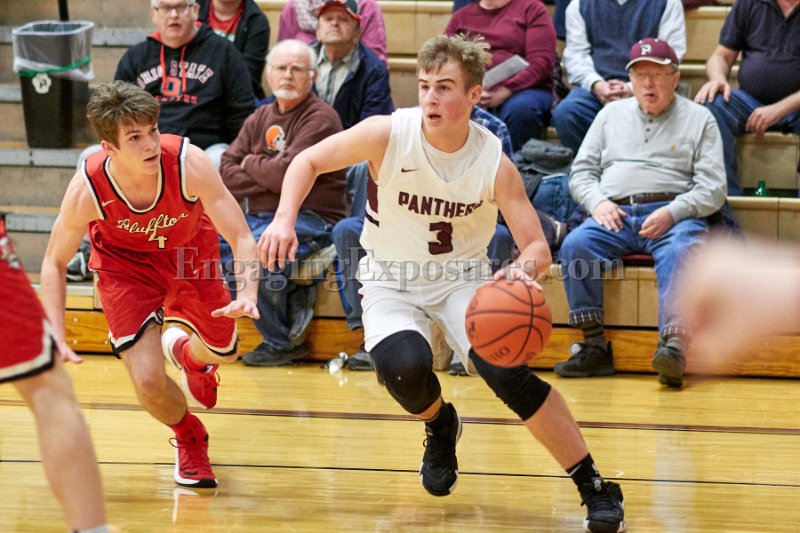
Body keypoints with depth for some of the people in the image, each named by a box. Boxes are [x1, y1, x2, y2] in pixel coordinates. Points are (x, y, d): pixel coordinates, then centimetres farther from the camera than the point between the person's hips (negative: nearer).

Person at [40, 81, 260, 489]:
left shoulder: (189, 163, -36)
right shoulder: (87, 189, -33)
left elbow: (240, 237, -30)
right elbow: (55, 262, -16)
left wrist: (247, 295, -49)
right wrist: (56, 338, -26)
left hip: (190, 252, 2)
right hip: (125, 264, -2)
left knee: (223, 352, 17)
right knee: (149, 382, -16)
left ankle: (186, 352, 58)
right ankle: (189, 439, 21)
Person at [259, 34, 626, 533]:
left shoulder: (495, 163, -18)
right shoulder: (388, 134, -19)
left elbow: (538, 246, -16)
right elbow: (310, 161, -6)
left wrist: (524, 270, -40)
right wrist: (285, 219, -23)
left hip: (463, 277, 0)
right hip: (391, 279, 0)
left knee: (505, 369, -25)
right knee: (404, 368, -30)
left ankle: (595, 487, -10)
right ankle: (440, 427, 11)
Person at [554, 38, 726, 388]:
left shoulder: (699, 118, 14)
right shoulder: (612, 114, 24)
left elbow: (713, 188, 4)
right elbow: (581, 171, 20)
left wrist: (672, 213, -13)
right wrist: (598, 202, -2)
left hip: (674, 215, -3)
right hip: (615, 214, 3)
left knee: (679, 252, -37)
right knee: (575, 245, -27)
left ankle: (673, 344, -50)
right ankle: (594, 345, -28)